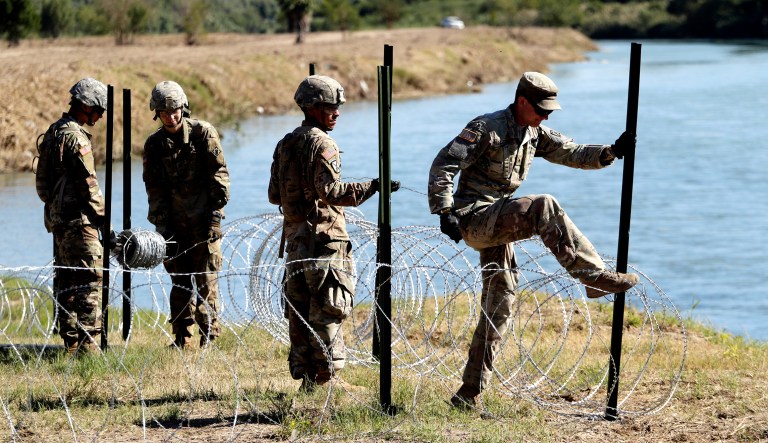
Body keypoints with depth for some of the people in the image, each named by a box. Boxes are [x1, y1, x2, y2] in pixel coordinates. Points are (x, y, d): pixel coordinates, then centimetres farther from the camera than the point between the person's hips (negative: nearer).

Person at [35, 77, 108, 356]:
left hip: (56, 216, 10)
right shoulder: (75, 136, -15)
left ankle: (70, 342, 17)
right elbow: (88, 184, -17)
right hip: (77, 218, -10)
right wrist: (103, 218, -12)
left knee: (66, 280, 13)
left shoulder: (54, 131, 15)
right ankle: (88, 343, -13)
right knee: (90, 280, -9)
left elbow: (42, 180, 20)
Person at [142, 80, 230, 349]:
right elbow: (154, 187, 7)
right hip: (175, 223, 4)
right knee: (179, 281, 7)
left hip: (204, 221, -4)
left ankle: (209, 336, 2)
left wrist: (216, 211, -10)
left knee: (206, 281, -4)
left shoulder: (203, 133, -4)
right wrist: (161, 224, 0)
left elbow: (219, 174, -4)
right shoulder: (154, 144, 6)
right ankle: (182, 337, 13)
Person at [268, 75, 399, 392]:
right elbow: (330, 191, -22)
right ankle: (327, 375, -5)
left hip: (294, 238, 8)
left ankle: (303, 375, 13)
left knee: (299, 309, 10)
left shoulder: (285, 145, 13)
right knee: (327, 310, -4)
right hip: (324, 238, -8)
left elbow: (274, 195, 16)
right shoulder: (321, 144, -12)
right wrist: (372, 187, -22)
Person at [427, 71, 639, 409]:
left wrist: (610, 153, -7)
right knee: (543, 207, -29)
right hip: (472, 216, -9)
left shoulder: (535, 134, 12)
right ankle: (595, 277, -32)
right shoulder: (486, 128, -12)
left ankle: (469, 394, 11)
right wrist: (445, 212, -22)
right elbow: (443, 165, -14)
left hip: (498, 224, 9)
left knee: (500, 302, 7)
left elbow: (573, 154, 10)